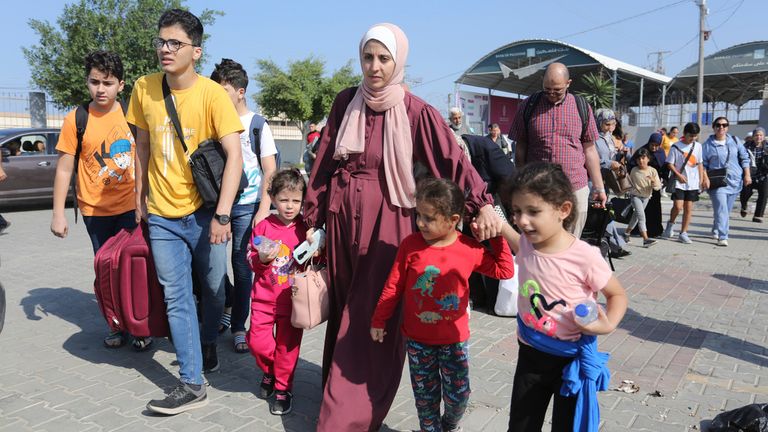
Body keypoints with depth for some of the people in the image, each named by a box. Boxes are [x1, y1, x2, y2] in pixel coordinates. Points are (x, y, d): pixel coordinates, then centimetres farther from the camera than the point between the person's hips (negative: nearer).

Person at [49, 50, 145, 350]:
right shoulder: (76, 120, -5)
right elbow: (64, 168, -2)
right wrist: (58, 212, -4)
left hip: (131, 205, 0)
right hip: (95, 210, 0)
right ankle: (116, 325, 27)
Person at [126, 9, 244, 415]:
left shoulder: (212, 94, -12)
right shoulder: (144, 89, 0)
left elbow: (234, 156, -17)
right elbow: (142, 145, 12)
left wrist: (222, 215, -23)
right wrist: (140, 197, 13)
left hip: (203, 212, -3)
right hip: (162, 216, 3)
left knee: (212, 289, 12)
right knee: (176, 298, 2)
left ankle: (207, 343, 39)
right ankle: (191, 383, 10)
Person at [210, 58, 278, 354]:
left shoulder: (257, 124, 0)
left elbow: (270, 171, -2)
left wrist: (264, 209, -11)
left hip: (246, 205, -3)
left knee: (242, 266, 2)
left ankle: (238, 327, 15)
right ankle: (227, 304, 31)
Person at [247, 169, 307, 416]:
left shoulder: (305, 228, -3)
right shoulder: (263, 226, -3)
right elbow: (250, 259, 2)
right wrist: (262, 259, -18)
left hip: (292, 299, -1)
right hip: (263, 296, 1)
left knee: (287, 345, 6)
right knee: (257, 341, 1)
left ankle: (283, 388, 25)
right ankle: (269, 372, 33)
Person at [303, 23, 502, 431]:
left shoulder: (415, 111, -7)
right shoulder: (345, 102, 4)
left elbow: (452, 159, -17)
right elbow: (324, 163, 7)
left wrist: (482, 203, -32)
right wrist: (312, 218, 7)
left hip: (386, 220, -4)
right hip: (342, 216, 4)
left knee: (372, 319, -1)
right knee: (343, 312, 15)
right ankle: (338, 392, 35)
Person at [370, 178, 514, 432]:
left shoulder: (470, 249, -11)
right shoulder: (410, 245, -12)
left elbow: (504, 271, 1)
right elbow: (394, 286, -3)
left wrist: (497, 236, -9)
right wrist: (378, 321, 3)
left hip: (455, 339, 0)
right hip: (417, 339, 0)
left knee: (459, 395, 9)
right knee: (425, 395, 13)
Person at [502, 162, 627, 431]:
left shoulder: (584, 257, -23)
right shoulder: (526, 245, -10)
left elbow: (617, 295, -6)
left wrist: (608, 324, -25)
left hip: (571, 357, -4)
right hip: (530, 354, 4)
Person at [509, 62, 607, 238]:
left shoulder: (582, 108, 7)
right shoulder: (528, 106, 4)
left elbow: (589, 150, 10)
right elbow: (521, 149, 6)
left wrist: (599, 187, 7)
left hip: (575, 187, 1)